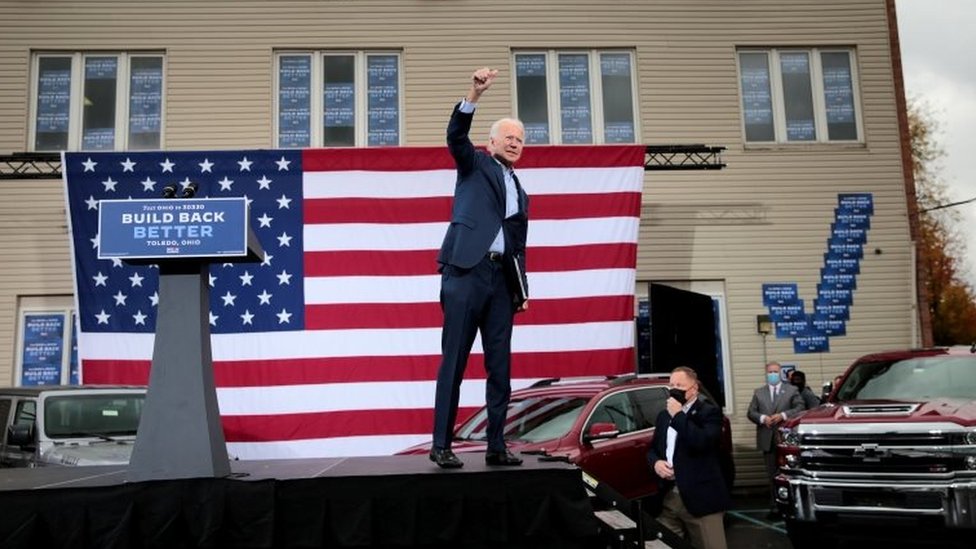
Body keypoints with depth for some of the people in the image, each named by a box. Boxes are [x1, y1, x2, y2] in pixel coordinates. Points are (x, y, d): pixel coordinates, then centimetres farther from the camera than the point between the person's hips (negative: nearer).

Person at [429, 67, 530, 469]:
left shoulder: (520, 193, 24)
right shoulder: (474, 164, 11)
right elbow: (455, 135, -10)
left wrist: (522, 289, 14)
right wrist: (475, 94, -23)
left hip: (501, 280, 6)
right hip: (466, 273, -6)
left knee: (500, 368, 5)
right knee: (453, 364, -6)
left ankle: (496, 447, 12)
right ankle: (441, 446, -1)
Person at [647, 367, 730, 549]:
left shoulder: (709, 412, -4)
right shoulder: (663, 415, 17)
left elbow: (703, 442, -21)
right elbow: (652, 448, 22)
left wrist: (678, 415, -14)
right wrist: (656, 462, -1)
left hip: (700, 498, -6)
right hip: (667, 497, 6)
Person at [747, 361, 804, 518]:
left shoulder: (792, 390, 7)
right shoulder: (758, 393, 13)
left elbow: (800, 408, -4)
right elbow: (751, 412, 7)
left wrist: (783, 415, -16)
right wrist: (763, 418, -12)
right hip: (768, 439, 2)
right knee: (772, 475, 6)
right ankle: (775, 507, 9)